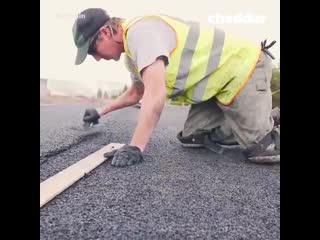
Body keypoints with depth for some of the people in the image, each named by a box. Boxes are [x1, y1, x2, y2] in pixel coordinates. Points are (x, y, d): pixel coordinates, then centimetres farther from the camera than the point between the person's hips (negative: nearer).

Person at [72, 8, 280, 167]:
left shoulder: (140, 31, -22)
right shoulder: (132, 51, 10)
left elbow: (156, 93, -33)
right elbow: (136, 93, 23)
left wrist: (135, 148, -30)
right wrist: (101, 112, 22)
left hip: (243, 67, -9)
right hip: (216, 80, 9)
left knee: (260, 149, -21)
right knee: (191, 138, 4)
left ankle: (270, 131, 12)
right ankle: (252, 126, 17)